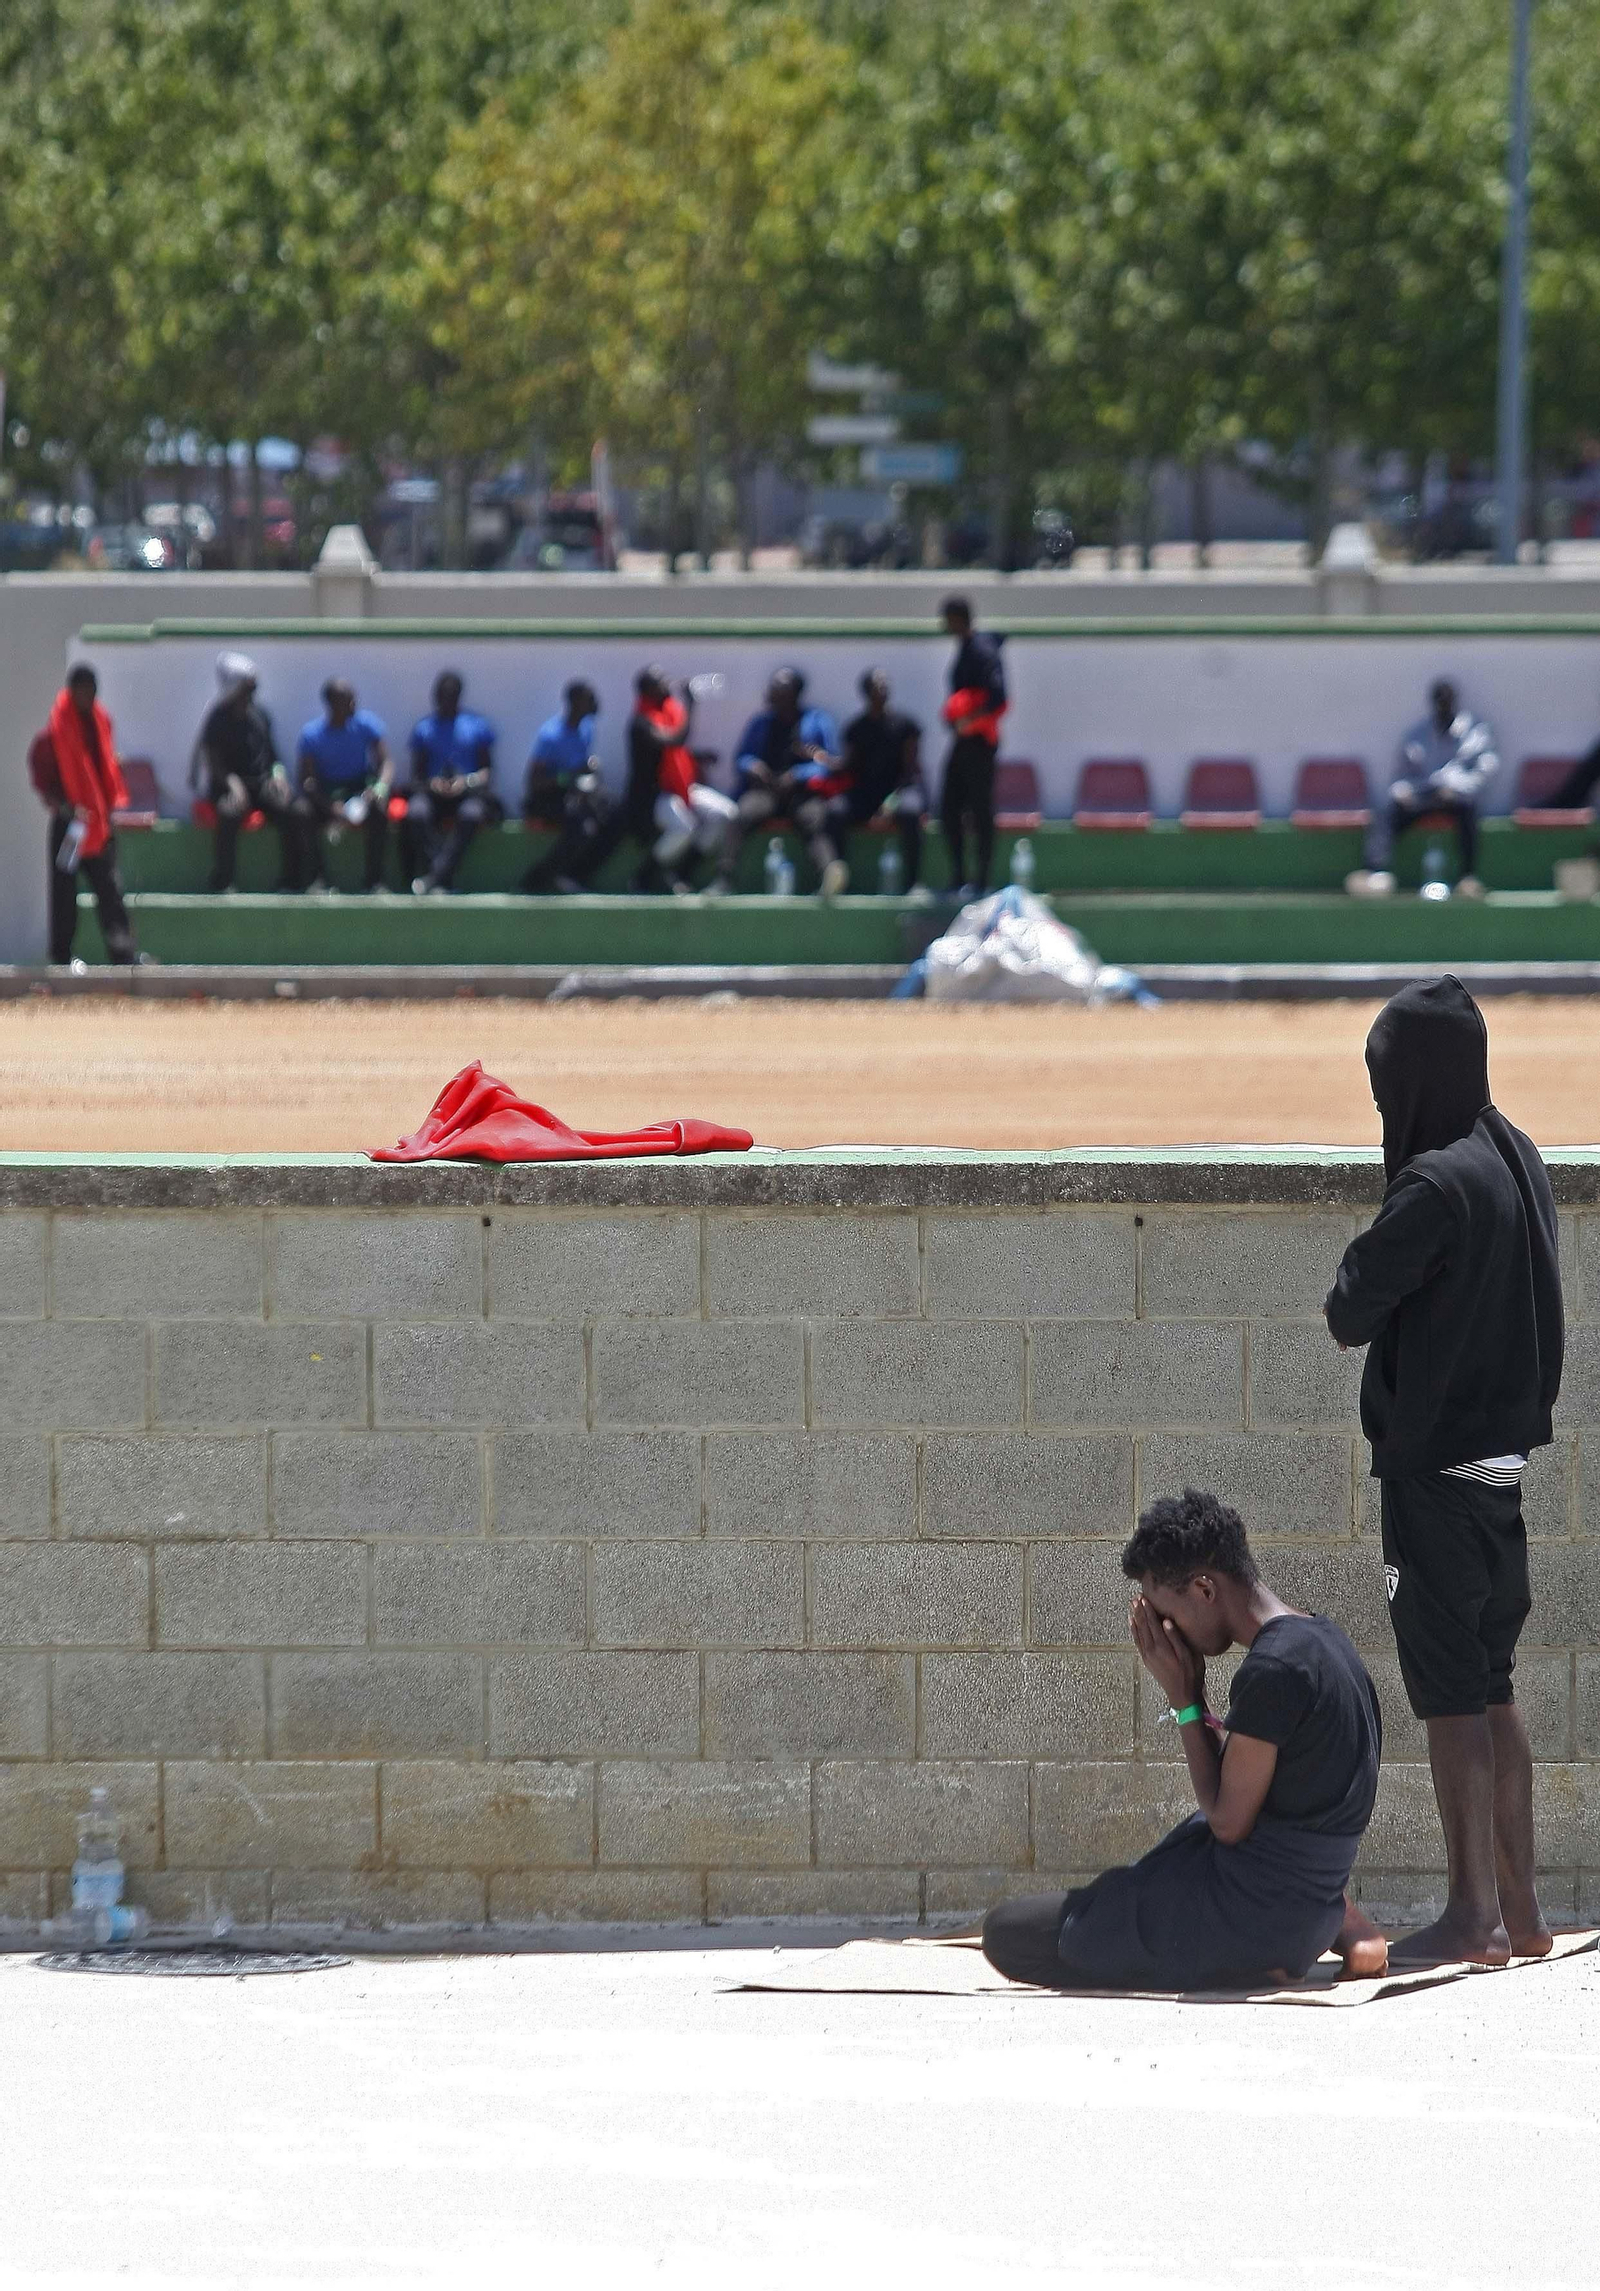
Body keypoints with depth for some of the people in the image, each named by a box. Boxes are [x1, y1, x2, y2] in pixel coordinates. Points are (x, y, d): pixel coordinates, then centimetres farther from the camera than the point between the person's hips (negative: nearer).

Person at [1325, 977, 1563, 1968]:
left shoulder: (1436, 1185, -19)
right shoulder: (1520, 1162, 9)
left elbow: (1352, 1310, -15)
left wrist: (1355, 1271, 3)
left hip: (1437, 1466, -9)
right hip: (1504, 1452, 9)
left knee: (1453, 1696, -5)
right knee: (1492, 1691, 13)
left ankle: (1475, 1914, -5)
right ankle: (1519, 1909, 15)